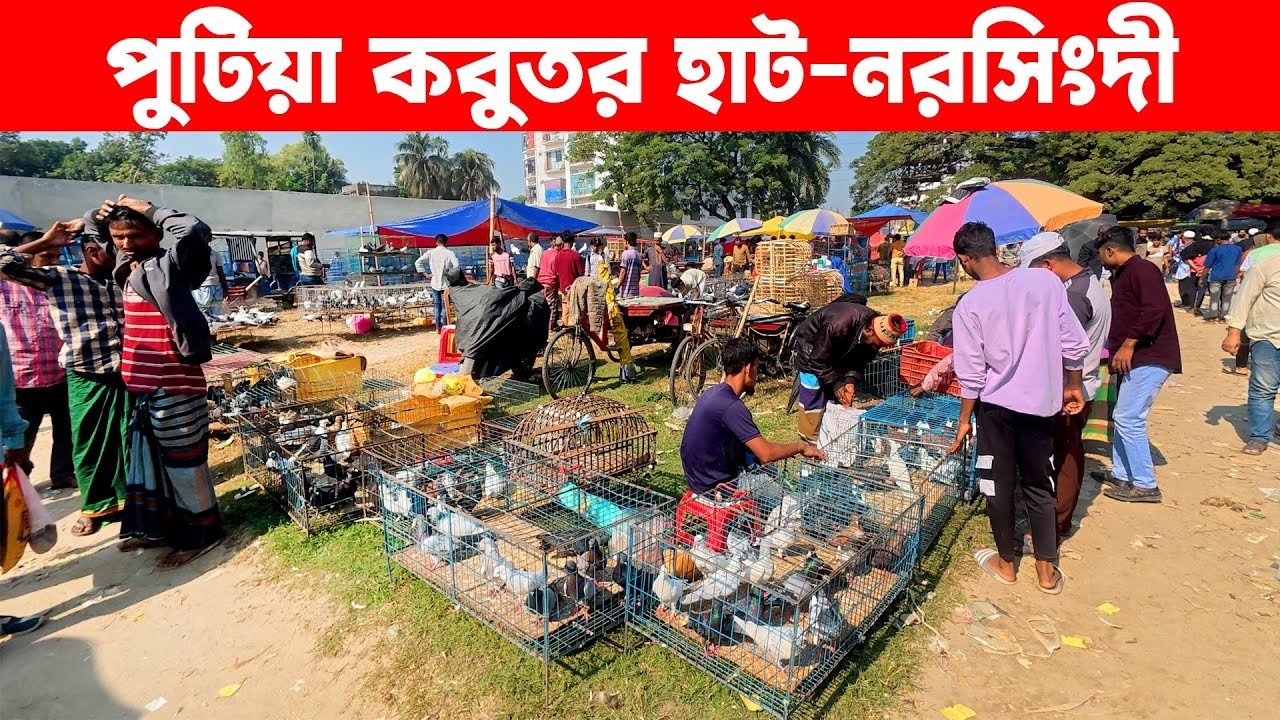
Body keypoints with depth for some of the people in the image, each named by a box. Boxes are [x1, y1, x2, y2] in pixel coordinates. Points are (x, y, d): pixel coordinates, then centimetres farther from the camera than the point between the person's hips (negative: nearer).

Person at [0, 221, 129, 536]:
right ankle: (96, 505, 25)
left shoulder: (120, 281, 8)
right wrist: (46, 242, -4)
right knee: (88, 443, 9)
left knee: (128, 438, 9)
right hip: (85, 377, -2)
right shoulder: (58, 278, -2)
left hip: (123, 373, 2)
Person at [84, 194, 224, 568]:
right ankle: (160, 526, 35)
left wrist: (147, 209, -18)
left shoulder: (170, 265, -12)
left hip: (174, 386, -9)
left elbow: (196, 231, -32)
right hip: (139, 384, 9)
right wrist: (99, 214, 7)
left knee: (183, 460, 2)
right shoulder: (125, 264, 10)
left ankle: (201, 533, 15)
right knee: (146, 459, 19)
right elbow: (90, 231, 29)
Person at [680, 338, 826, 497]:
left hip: (699, 474, 9)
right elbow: (766, 454, -26)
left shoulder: (712, 393, 2)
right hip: (713, 486, -9)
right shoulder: (731, 406, -26)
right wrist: (800, 447, -9)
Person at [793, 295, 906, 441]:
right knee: (813, 392, -10)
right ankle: (812, 440, -3)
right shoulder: (838, 325, -42)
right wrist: (835, 384, -28)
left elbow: (860, 360, -7)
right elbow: (818, 360, -30)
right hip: (811, 344, -6)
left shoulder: (880, 331, -20)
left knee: (841, 394, 4)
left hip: (837, 350, 7)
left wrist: (851, 380, -23)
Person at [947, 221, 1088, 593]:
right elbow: (1075, 344, -1)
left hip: (996, 405, -3)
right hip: (1041, 402, 3)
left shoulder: (969, 305, -15)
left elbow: (972, 375, -11)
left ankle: (1006, 562, 29)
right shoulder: (1046, 280, -7)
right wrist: (1072, 386, 15)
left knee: (999, 485, 13)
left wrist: (964, 420, 1)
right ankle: (1047, 570, 26)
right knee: (1039, 485, 17)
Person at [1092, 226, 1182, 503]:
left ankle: (1145, 485, -3)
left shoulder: (1142, 270, -12)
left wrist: (1127, 345, -25)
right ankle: (1121, 473, 23)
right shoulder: (1123, 274, 19)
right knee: (1123, 417, 14)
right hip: (1134, 359, 11)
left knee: (1128, 418, -11)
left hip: (1149, 358, -11)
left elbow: (1154, 309, -26)